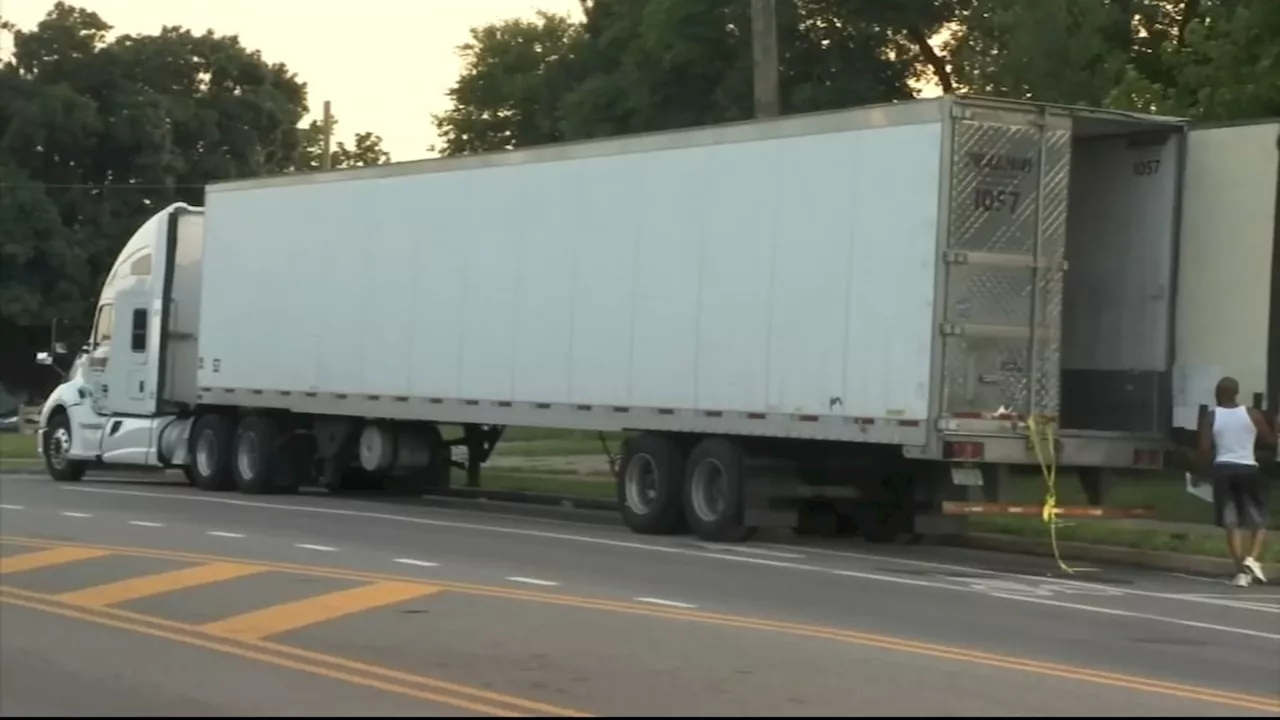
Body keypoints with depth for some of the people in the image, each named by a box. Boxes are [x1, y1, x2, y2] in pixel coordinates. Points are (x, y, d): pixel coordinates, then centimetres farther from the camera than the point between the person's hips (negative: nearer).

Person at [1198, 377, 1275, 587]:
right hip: (1248, 469, -1)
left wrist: (1207, 464, 13)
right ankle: (1252, 559, -11)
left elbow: (1204, 449, -6)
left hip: (1223, 469, 1)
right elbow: (1271, 441, 7)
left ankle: (1241, 570, 0)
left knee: (1232, 523, 6)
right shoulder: (1252, 414, -1)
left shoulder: (1210, 417, 0)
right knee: (1259, 520, 11)